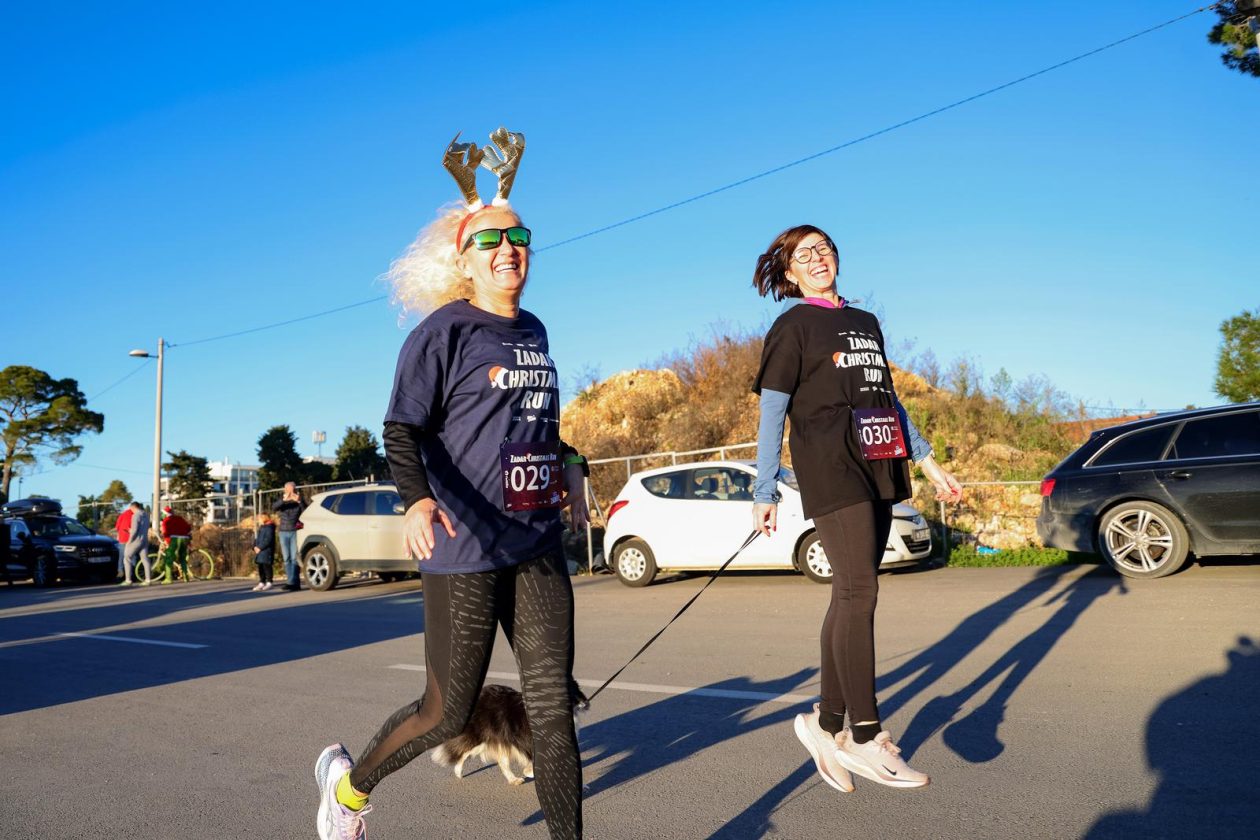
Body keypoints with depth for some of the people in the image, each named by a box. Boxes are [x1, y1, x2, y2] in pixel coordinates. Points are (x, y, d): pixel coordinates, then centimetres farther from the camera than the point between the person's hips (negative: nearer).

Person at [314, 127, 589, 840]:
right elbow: (403, 430, -15)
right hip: (464, 548, -6)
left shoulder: (534, 332, 12)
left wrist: (567, 466, 23)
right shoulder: (443, 332, -7)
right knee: (449, 712, 6)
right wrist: (417, 500, -31)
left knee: (553, 702, 5)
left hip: (538, 545, 6)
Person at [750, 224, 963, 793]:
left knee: (850, 596, 6)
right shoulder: (793, 326, 1)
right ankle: (866, 736, -5)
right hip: (829, 471, -6)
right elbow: (771, 414, -3)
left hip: (876, 471, 6)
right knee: (859, 591, -12)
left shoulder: (866, 323, 21)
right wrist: (765, 493, -7)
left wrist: (929, 464, 19)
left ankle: (827, 723, 16)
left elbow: (889, 401, 24)